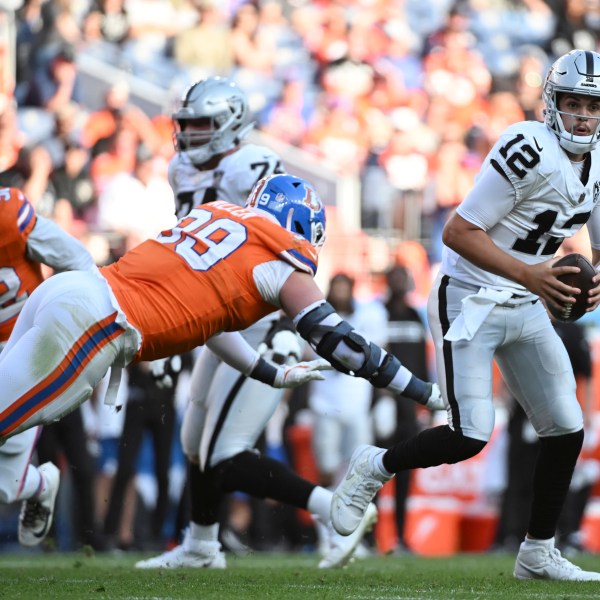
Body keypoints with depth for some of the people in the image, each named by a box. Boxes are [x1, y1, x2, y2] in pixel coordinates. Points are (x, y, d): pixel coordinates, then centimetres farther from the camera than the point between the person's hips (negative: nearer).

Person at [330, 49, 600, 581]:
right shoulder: (529, 151, -22)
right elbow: (458, 232, -21)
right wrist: (528, 275, -27)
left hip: (526, 308, 8)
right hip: (469, 300, -8)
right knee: (470, 435, -15)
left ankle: (539, 554, 18)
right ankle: (375, 468, 12)